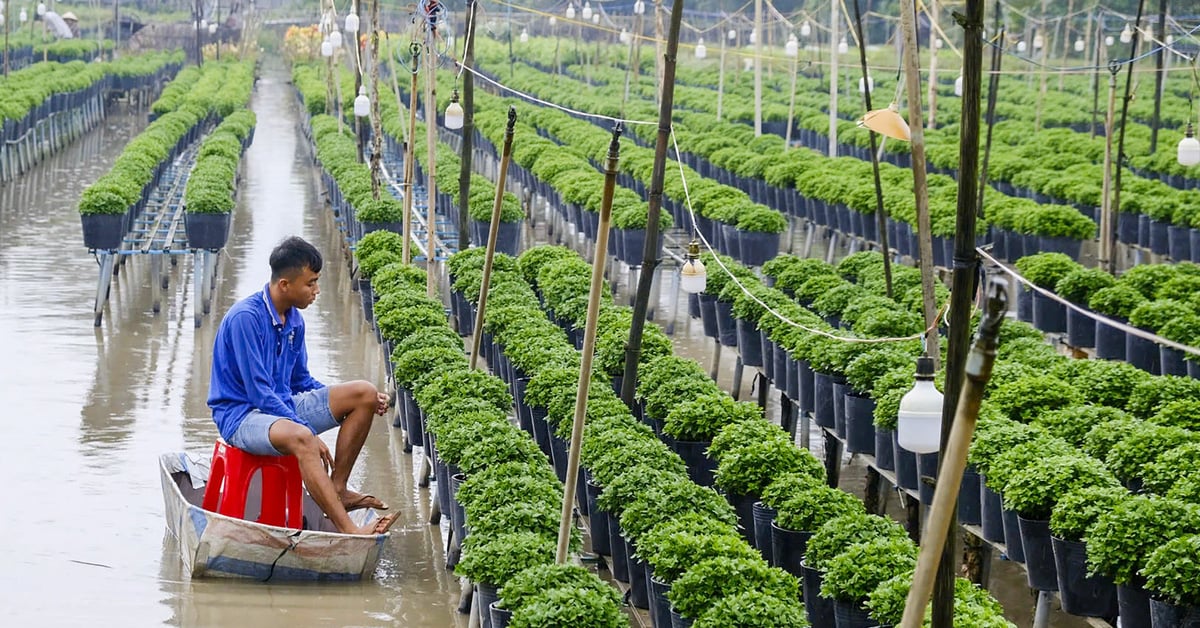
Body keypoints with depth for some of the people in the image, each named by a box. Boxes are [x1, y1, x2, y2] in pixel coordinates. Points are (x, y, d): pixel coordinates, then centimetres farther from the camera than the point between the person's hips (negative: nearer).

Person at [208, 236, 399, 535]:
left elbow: (301, 382, 17)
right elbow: (259, 393, -22)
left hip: (282, 407, 9)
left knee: (364, 393, -4)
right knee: (300, 438, -40)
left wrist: (366, 403, 6)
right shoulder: (245, 318, -19)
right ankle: (348, 531, -48)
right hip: (241, 415, -9)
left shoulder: (294, 319, 7)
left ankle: (337, 488, -7)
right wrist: (309, 431, -25)